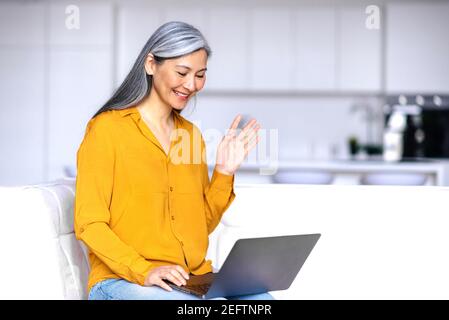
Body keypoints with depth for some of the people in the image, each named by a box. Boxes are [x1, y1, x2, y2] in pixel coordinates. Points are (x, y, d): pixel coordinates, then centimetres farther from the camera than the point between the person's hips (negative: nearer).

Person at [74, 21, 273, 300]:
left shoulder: (191, 133, 16)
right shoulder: (108, 128, -4)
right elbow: (89, 224, -9)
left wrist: (225, 172, 3)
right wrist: (143, 270, -22)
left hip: (194, 280, 6)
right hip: (123, 281, -6)